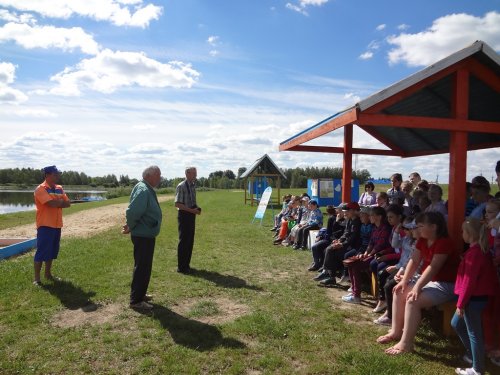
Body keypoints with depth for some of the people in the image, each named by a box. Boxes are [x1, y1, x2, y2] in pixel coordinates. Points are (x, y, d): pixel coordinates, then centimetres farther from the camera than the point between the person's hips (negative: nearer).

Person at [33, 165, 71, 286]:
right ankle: (36, 278, 8)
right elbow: (52, 203, -23)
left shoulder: (59, 188, 12)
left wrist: (56, 203, -10)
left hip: (56, 225, 7)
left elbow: (68, 203, 6)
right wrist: (61, 201, -4)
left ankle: (48, 274, 27)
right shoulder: (40, 189, -12)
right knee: (41, 251, -2)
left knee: (52, 251, 15)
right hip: (45, 225, -7)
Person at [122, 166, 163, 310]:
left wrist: (131, 226, 11)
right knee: (142, 268, -1)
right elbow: (132, 212, -30)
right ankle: (136, 300, 9)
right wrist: (131, 227, -15)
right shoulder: (143, 191, -22)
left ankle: (140, 294, 35)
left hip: (147, 235, 10)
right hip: (143, 236, -10)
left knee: (143, 267, 20)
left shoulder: (148, 190, 10)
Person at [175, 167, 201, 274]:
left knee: (190, 241, 13)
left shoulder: (193, 186, 10)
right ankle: (181, 267, 10)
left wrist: (197, 209, 2)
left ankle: (186, 264, 26)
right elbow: (177, 204, -19)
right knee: (184, 241, -1)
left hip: (191, 215, 8)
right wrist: (192, 210, -22)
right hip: (184, 215, -8)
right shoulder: (181, 186, -14)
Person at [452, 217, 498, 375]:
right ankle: (472, 353, 34)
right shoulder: (482, 250, 7)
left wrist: (461, 304, -17)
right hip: (479, 296, 10)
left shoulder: (474, 253, -23)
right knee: (456, 323, 22)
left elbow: (469, 281, -22)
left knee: (474, 333, 4)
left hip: (473, 299, -10)